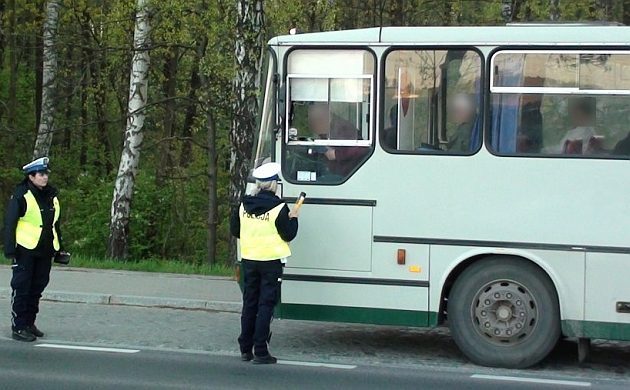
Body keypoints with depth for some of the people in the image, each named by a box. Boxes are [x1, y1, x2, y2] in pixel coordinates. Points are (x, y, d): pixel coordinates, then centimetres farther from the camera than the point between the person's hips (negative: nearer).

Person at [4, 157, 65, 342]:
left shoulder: (51, 195, 11)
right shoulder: (21, 195, -9)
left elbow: (55, 223, 21)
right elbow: (9, 224, -9)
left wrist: (59, 248, 19)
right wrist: (10, 250, -14)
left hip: (45, 251, 7)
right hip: (26, 250, -6)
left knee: (37, 288, 12)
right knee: (21, 288, -3)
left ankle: (29, 323, 22)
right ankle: (19, 327, 2)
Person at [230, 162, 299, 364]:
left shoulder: (244, 205, 3)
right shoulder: (278, 207, -13)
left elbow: (234, 231, 11)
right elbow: (288, 235, -9)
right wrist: (293, 219, 8)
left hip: (249, 260, 5)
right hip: (271, 261, -5)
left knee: (249, 303, 14)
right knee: (266, 305, -2)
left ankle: (245, 349, 18)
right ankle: (260, 352, -4)